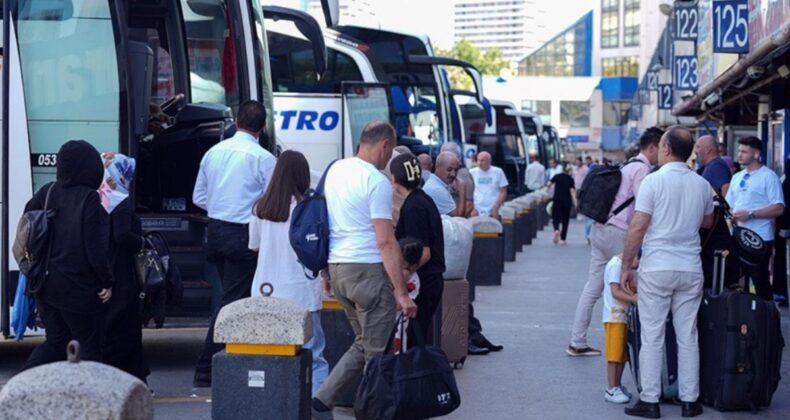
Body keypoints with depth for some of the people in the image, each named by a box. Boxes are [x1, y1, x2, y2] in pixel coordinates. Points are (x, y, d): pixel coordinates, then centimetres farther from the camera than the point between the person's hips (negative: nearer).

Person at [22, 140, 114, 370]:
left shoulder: (47, 192, 2)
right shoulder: (89, 199, -17)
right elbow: (96, 247, -19)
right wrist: (107, 281, -9)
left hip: (47, 285, 6)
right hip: (80, 289, -6)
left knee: (55, 342, 17)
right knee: (90, 347, 8)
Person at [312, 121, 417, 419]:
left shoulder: (335, 170, 12)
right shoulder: (377, 181, -14)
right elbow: (385, 241, -18)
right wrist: (401, 292, -16)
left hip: (336, 266, 8)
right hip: (368, 269, -8)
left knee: (364, 344, 17)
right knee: (377, 351, 0)